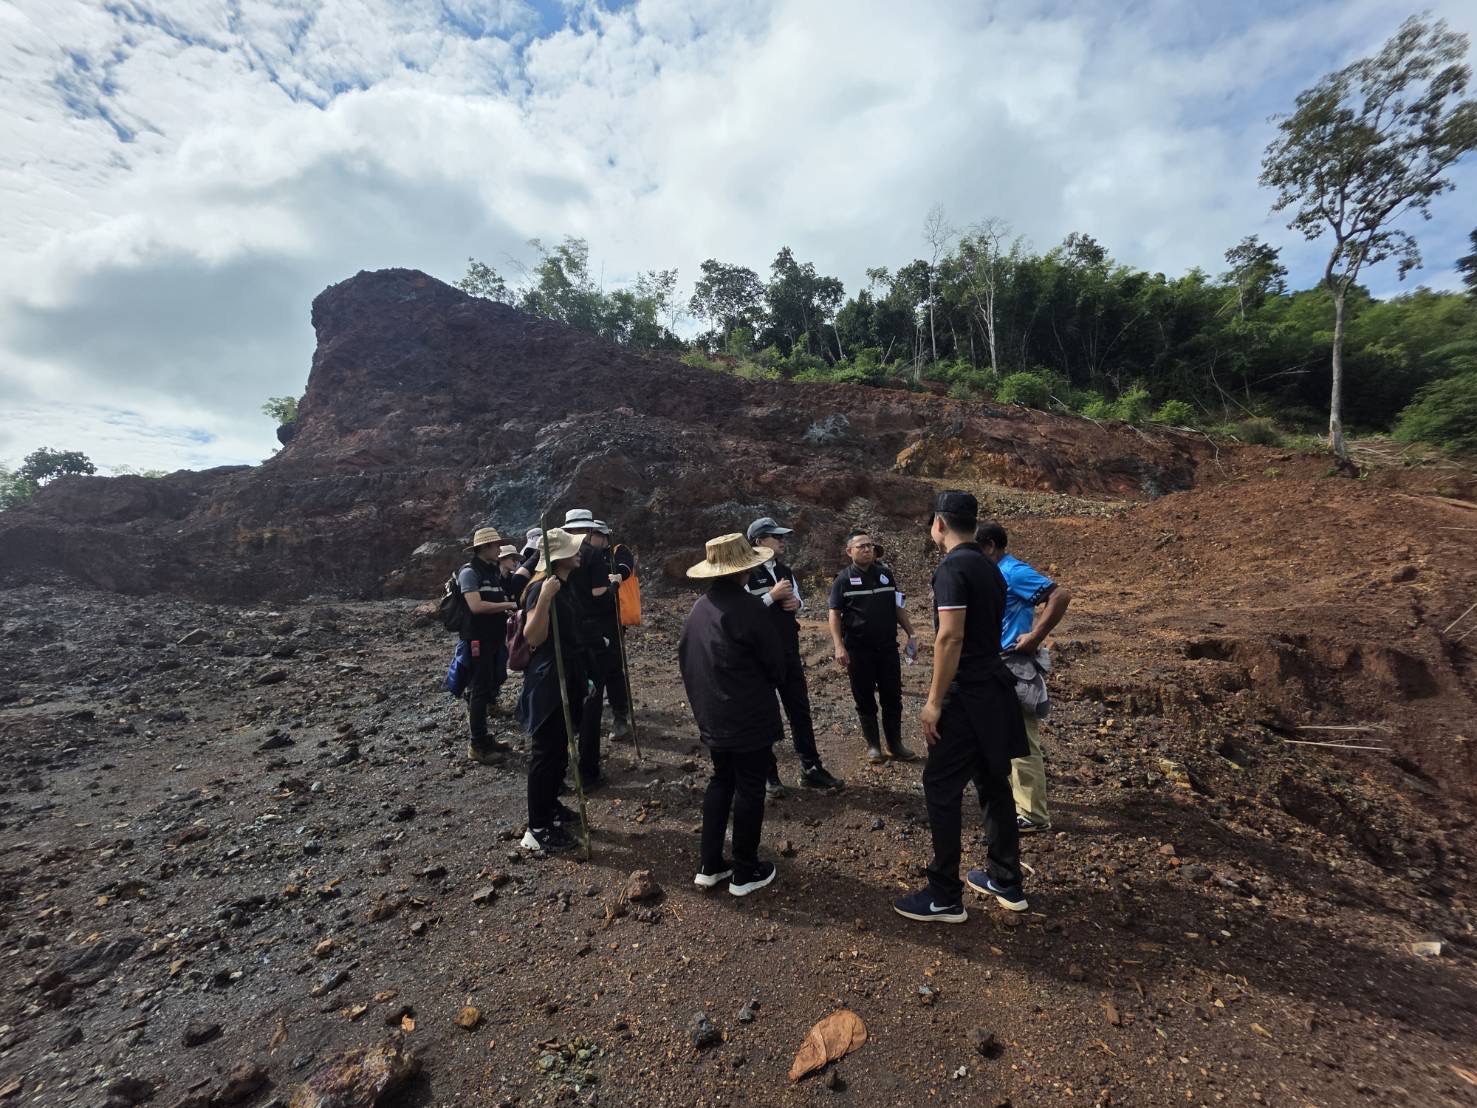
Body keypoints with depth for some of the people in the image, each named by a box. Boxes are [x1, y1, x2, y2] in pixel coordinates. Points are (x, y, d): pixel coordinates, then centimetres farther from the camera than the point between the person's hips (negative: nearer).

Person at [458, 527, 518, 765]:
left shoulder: (495, 571, 11)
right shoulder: (469, 571, -13)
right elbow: (476, 606, -23)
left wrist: (512, 608, 1)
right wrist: (508, 605, -19)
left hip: (495, 637, 8)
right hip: (478, 639, -8)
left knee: (491, 684, 12)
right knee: (481, 689, -2)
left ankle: (484, 739, 23)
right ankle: (477, 746, 8)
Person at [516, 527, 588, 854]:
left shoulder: (563, 585, 9)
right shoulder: (541, 587, -19)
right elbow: (534, 637, -29)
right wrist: (544, 597, -37)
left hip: (565, 678, 10)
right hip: (547, 681, -10)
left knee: (559, 749, 19)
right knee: (546, 753, -2)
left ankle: (550, 806, 35)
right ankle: (538, 829, 8)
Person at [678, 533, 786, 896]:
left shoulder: (698, 609, 3)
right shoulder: (747, 607, -20)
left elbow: (684, 658, 9)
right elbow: (775, 663, -13)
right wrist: (773, 683, 10)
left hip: (712, 716, 7)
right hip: (749, 717, -7)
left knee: (721, 781, 20)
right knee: (749, 789, 7)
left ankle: (709, 865, 27)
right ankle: (745, 873, 21)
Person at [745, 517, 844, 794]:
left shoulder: (786, 571, 9)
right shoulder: (747, 574, -14)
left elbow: (798, 601, 20)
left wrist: (797, 603, -3)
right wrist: (773, 596, -21)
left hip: (790, 652, 6)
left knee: (800, 710, 11)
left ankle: (810, 769, 23)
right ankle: (768, 774, 26)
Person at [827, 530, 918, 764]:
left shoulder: (886, 574, 7)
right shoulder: (843, 580, -3)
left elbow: (898, 608, 13)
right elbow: (835, 615, -5)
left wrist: (911, 634, 8)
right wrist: (839, 646, -15)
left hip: (888, 647, 3)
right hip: (858, 650, -3)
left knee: (892, 697, 7)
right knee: (865, 699, 6)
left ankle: (895, 744, 20)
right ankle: (873, 745, 18)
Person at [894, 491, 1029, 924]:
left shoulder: (952, 567, -17)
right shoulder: (990, 567, 11)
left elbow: (950, 637, -23)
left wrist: (935, 700, -19)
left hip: (967, 696, -9)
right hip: (995, 689, 9)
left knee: (941, 789, 1)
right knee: (994, 784, 18)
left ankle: (945, 899, 12)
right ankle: (1007, 882, 32)